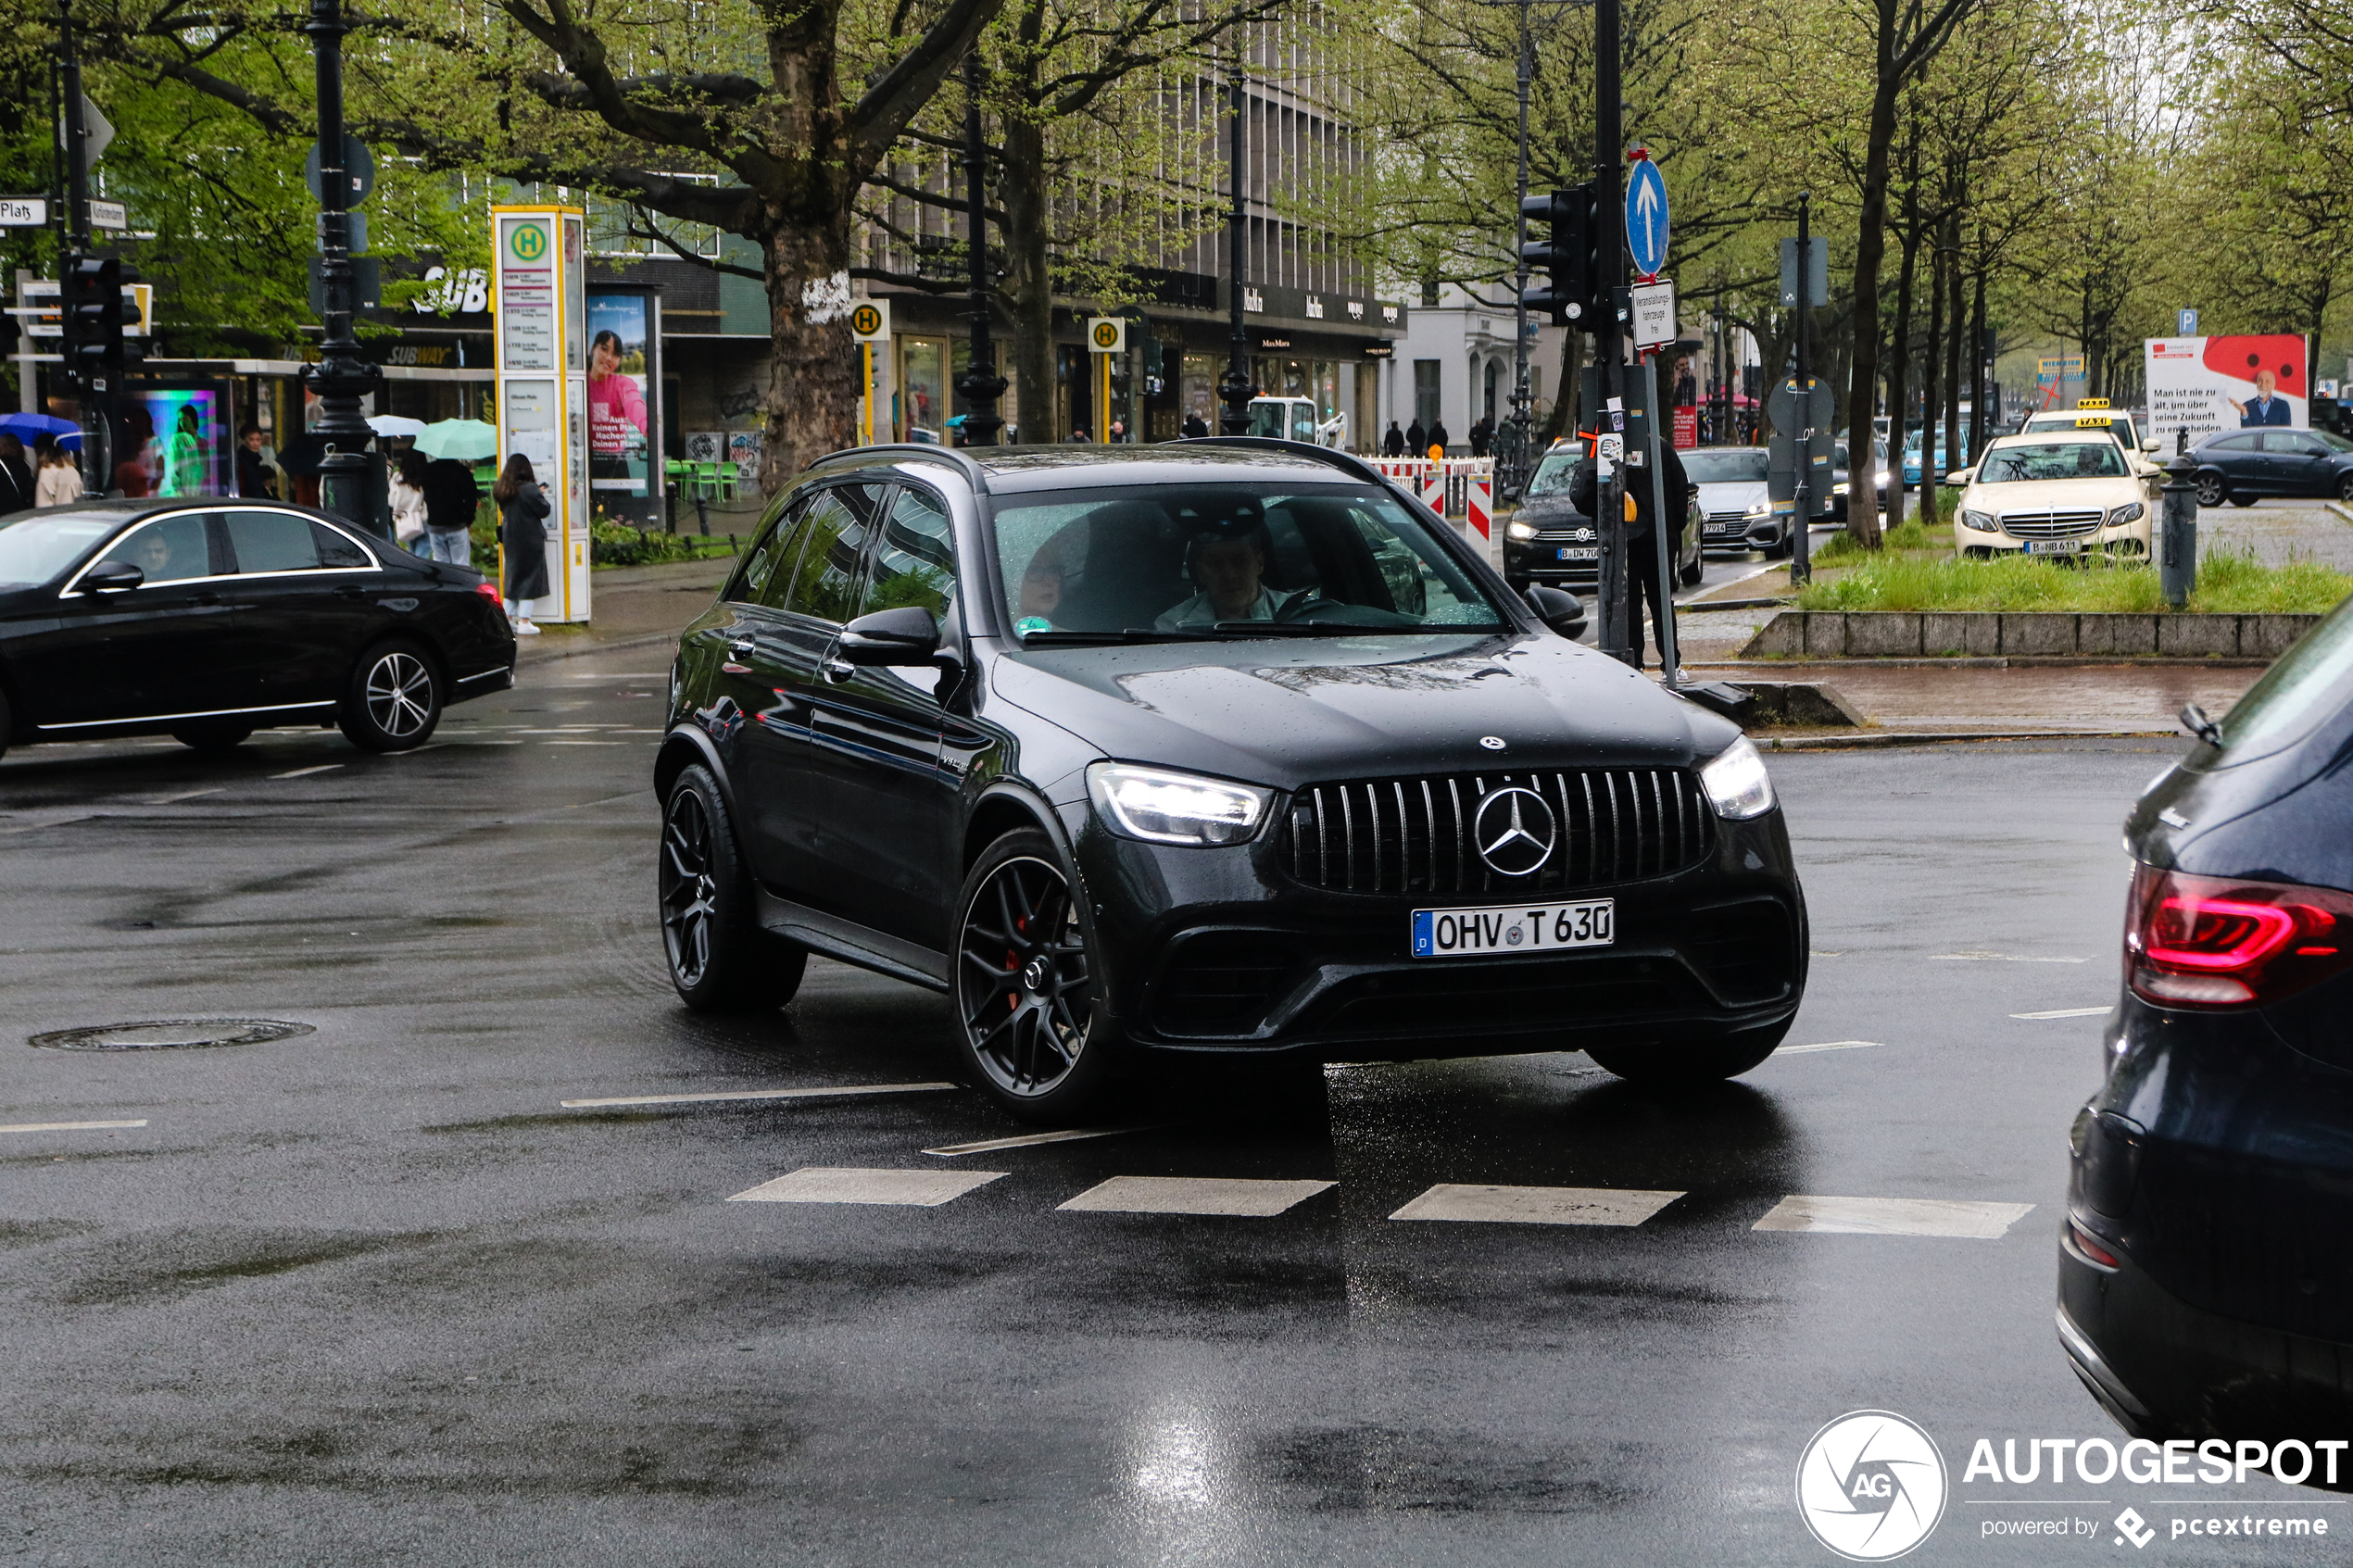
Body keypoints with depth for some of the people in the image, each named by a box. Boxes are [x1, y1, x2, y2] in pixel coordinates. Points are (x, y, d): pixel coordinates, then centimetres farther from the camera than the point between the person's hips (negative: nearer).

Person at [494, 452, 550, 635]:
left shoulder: (501, 490, 2)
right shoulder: (529, 489, -18)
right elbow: (543, 510, -14)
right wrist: (541, 495, 5)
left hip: (510, 539, 6)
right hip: (530, 541, -6)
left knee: (512, 579, 15)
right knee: (530, 579, 0)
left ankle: (508, 620, 16)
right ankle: (524, 623, -3)